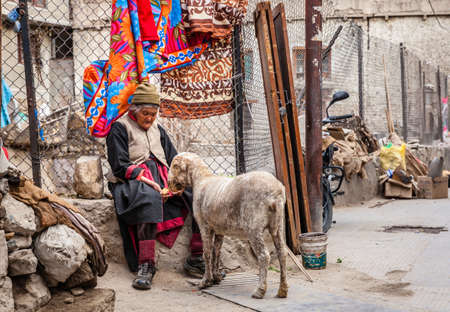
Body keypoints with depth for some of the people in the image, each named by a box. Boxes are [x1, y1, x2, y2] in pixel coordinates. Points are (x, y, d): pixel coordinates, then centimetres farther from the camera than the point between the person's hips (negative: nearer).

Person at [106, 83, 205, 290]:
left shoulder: (158, 130, 25)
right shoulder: (120, 128, 6)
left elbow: (174, 162, 20)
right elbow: (120, 166, -5)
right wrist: (148, 182, -17)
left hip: (163, 181, 6)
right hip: (133, 182, -6)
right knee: (148, 198, -41)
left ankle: (196, 259, -18)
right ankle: (146, 265, -44)